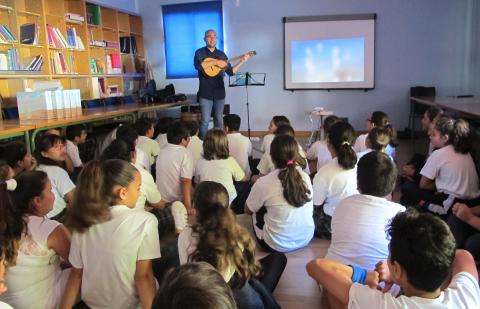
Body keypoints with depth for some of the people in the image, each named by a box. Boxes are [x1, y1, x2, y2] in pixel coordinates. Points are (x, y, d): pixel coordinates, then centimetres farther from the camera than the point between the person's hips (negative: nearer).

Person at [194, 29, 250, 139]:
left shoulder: (221, 54, 12)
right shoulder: (200, 52, -1)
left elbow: (230, 72, 10)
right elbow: (198, 65, -22)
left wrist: (242, 61, 1)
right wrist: (215, 62, -22)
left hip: (219, 92, 4)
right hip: (206, 93, -4)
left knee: (219, 120, 10)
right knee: (205, 120, -6)